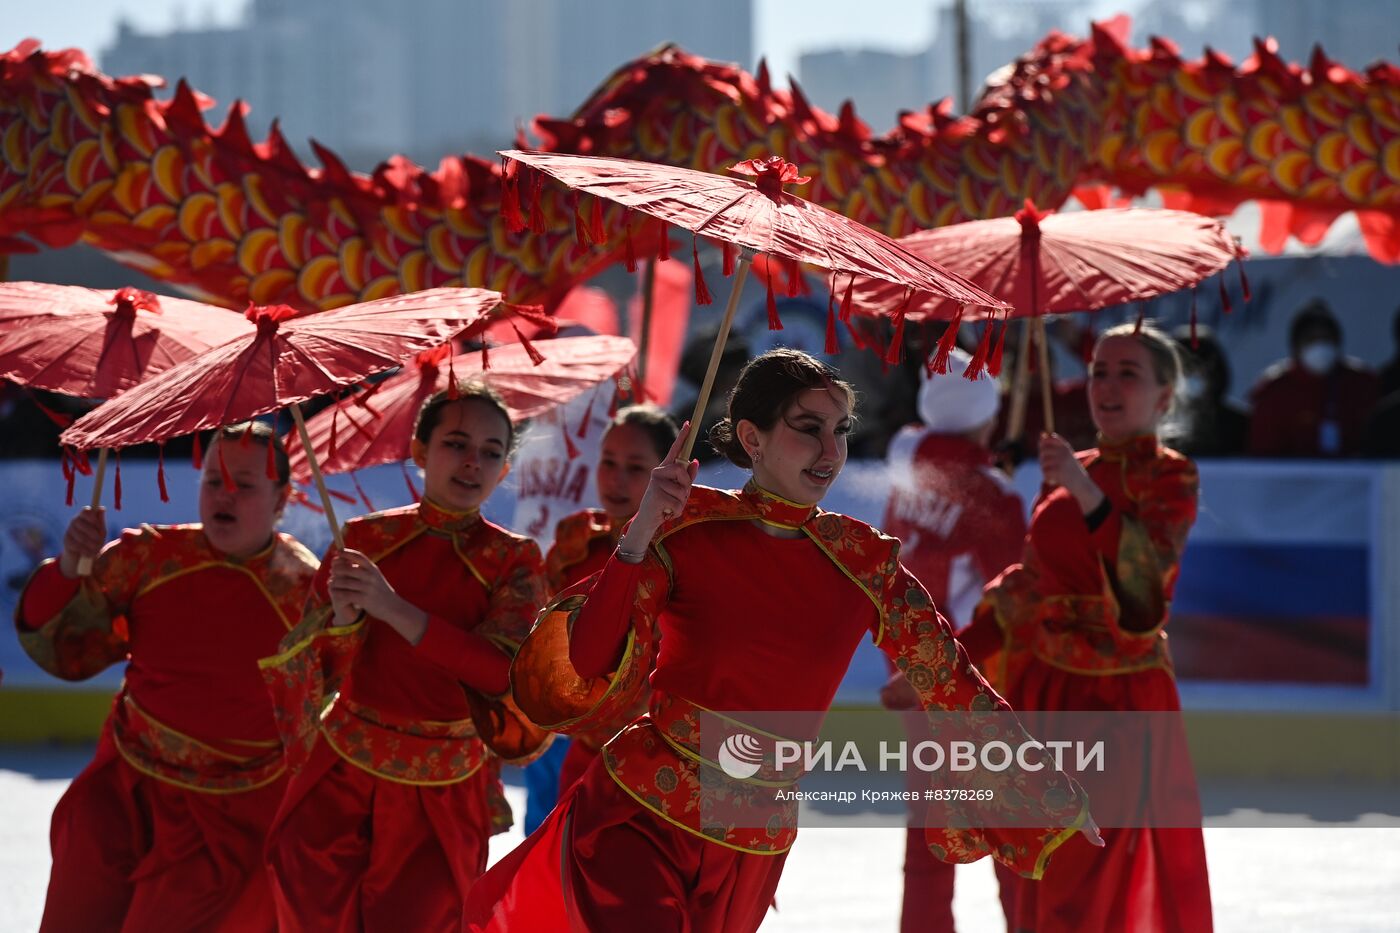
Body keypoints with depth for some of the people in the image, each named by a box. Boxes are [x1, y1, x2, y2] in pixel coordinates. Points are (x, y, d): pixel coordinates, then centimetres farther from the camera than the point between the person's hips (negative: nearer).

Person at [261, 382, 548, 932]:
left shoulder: (514, 561, -4)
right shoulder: (364, 539, -1)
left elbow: (503, 674, -19)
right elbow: (308, 673, -2)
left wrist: (393, 608, -28)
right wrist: (343, 618, -24)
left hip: (442, 800, -1)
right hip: (342, 783, 1)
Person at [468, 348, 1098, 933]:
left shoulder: (865, 563, 1)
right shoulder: (687, 531, -9)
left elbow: (951, 683, 8)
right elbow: (586, 672, -18)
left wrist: (1049, 788, 9)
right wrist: (637, 540, -29)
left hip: (755, 851, 4)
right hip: (639, 824, -4)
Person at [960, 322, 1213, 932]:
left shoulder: (1169, 478, -5)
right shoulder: (1071, 471, 13)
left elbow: (1146, 572, -24)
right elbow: (1026, 584, 18)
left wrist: (1088, 494, -35)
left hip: (1116, 698, -6)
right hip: (1046, 692, 6)